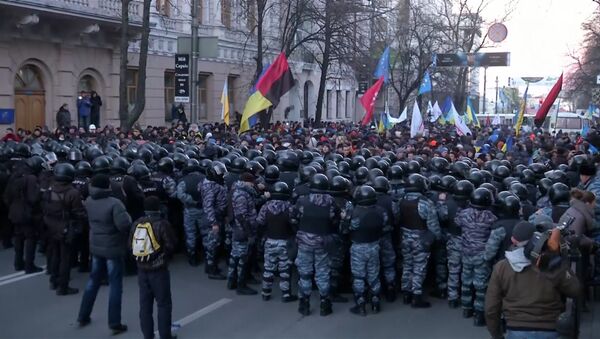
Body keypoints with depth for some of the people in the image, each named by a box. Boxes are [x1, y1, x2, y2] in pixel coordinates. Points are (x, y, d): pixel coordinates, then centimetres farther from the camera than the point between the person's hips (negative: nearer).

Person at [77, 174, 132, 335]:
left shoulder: (89, 202, -4)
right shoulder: (114, 203, -24)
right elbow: (124, 225, -30)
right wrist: (127, 216, -12)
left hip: (95, 246, 6)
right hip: (113, 248, -6)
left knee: (93, 280, 21)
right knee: (115, 285, 4)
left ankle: (83, 317, 30)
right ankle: (115, 324, 7)